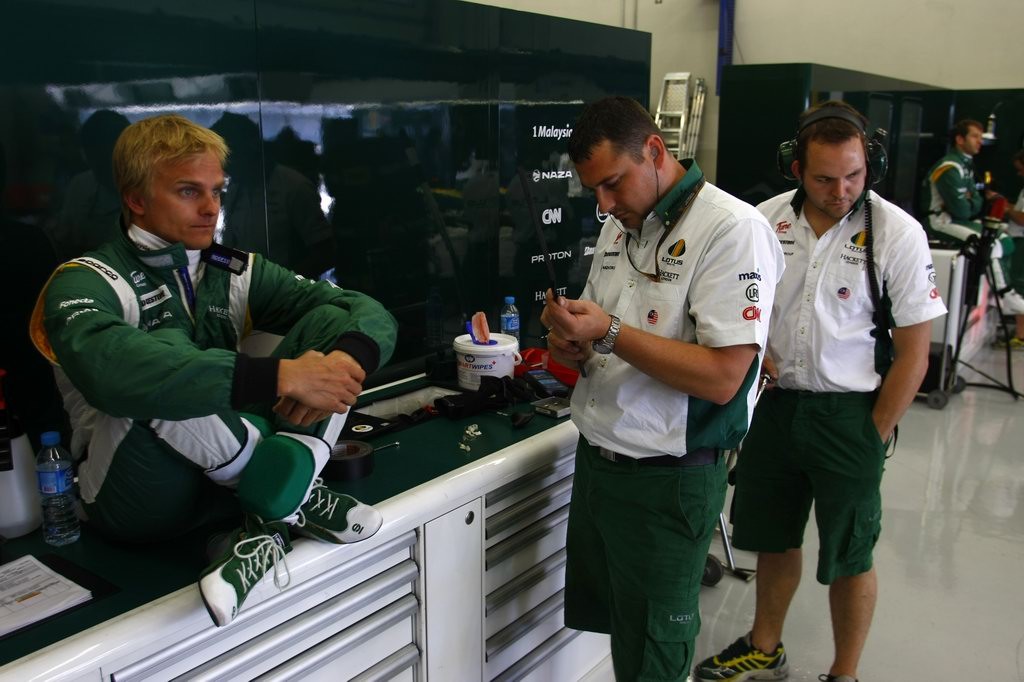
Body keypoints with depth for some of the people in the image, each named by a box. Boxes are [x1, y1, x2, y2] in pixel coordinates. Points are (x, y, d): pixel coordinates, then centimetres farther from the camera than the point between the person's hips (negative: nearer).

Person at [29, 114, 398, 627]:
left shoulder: (235, 272, 7)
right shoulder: (86, 282, -9)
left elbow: (370, 314, -3)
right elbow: (109, 368, -35)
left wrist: (346, 360, -28)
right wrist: (279, 376, -41)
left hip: (230, 474, 5)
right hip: (140, 499, -5)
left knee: (332, 319, -8)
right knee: (167, 347, -32)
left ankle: (269, 526, -23)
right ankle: (294, 499, -16)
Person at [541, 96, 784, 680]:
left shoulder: (733, 229, -16)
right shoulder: (620, 227, 9)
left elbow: (723, 377, -23)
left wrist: (610, 334, -23)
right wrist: (575, 346, -5)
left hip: (666, 480, -7)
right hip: (596, 459, 7)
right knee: (611, 627, 21)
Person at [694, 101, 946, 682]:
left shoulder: (898, 234, -11)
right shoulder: (767, 219, -2)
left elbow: (913, 355, -8)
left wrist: (872, 439, -8)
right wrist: (759, 356, -7)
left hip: (849, 412, -3)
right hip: (776, 403, 4)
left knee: (850, 556, 9)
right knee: (774, 538, 18)